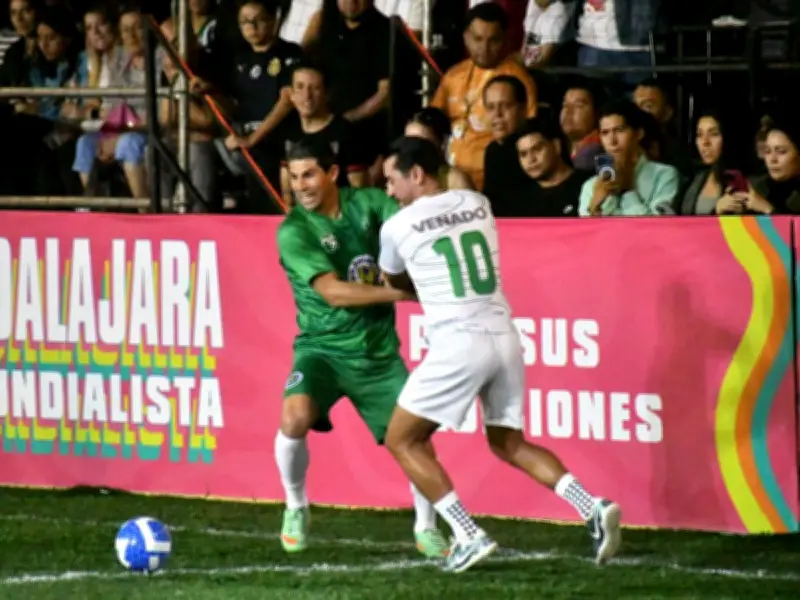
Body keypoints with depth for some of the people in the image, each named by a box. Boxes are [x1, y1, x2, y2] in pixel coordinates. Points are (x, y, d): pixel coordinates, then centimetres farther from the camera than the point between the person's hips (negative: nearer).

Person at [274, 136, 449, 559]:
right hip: (322, 348, -3)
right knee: (295, 417, -28)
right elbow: (333, 291, -23)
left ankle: (426, 528, 25)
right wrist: (400, 292, -29)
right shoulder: (293, 231, -15)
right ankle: (296, 509, -1)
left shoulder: (366, 203, -3)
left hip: (378, 350, 3)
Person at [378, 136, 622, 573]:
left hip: (457, 344, -6)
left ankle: (469, 536, -2)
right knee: (508, 443, 20)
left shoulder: (397, 227, 0)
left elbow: (396, 283, 21)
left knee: (403, 441, 10)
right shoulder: (477, 204, 13)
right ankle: (592, 507, 0)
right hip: (504, 337, 6)